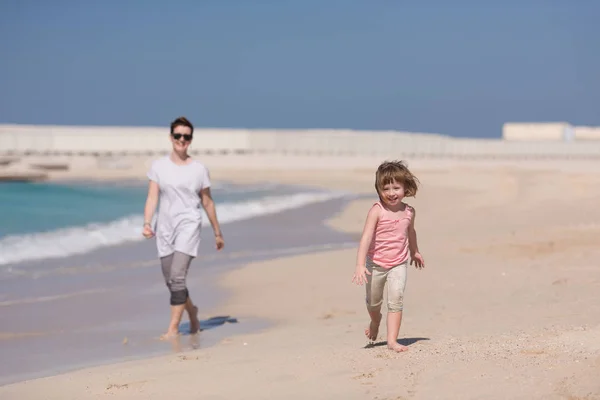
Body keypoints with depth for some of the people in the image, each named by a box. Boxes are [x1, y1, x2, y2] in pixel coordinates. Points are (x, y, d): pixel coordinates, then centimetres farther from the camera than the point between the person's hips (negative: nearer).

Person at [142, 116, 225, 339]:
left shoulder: (199, 169, 2)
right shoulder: (158, 166, 4)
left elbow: (207, 202, 9)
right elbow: (152, 198, -2)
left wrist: (217, 233, 14)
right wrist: (147, 223, -17)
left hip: (188, 225, -3)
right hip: (165, 228, 3)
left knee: (177, 277, -16)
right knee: (170, 281, 10)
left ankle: (173, 327, -11)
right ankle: (192, 311, 37)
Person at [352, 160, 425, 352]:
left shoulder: (409, 212, -5)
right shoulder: (377, 211, -18)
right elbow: (366, 237, -25)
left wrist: (415, 252, 34)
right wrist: (360, 265, -34)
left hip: (398, 264, 2)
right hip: (375, 263, -1)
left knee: (396, 299, -14)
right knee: (373, 301, 16)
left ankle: (392, 340, -10)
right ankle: (375, 321, 49)